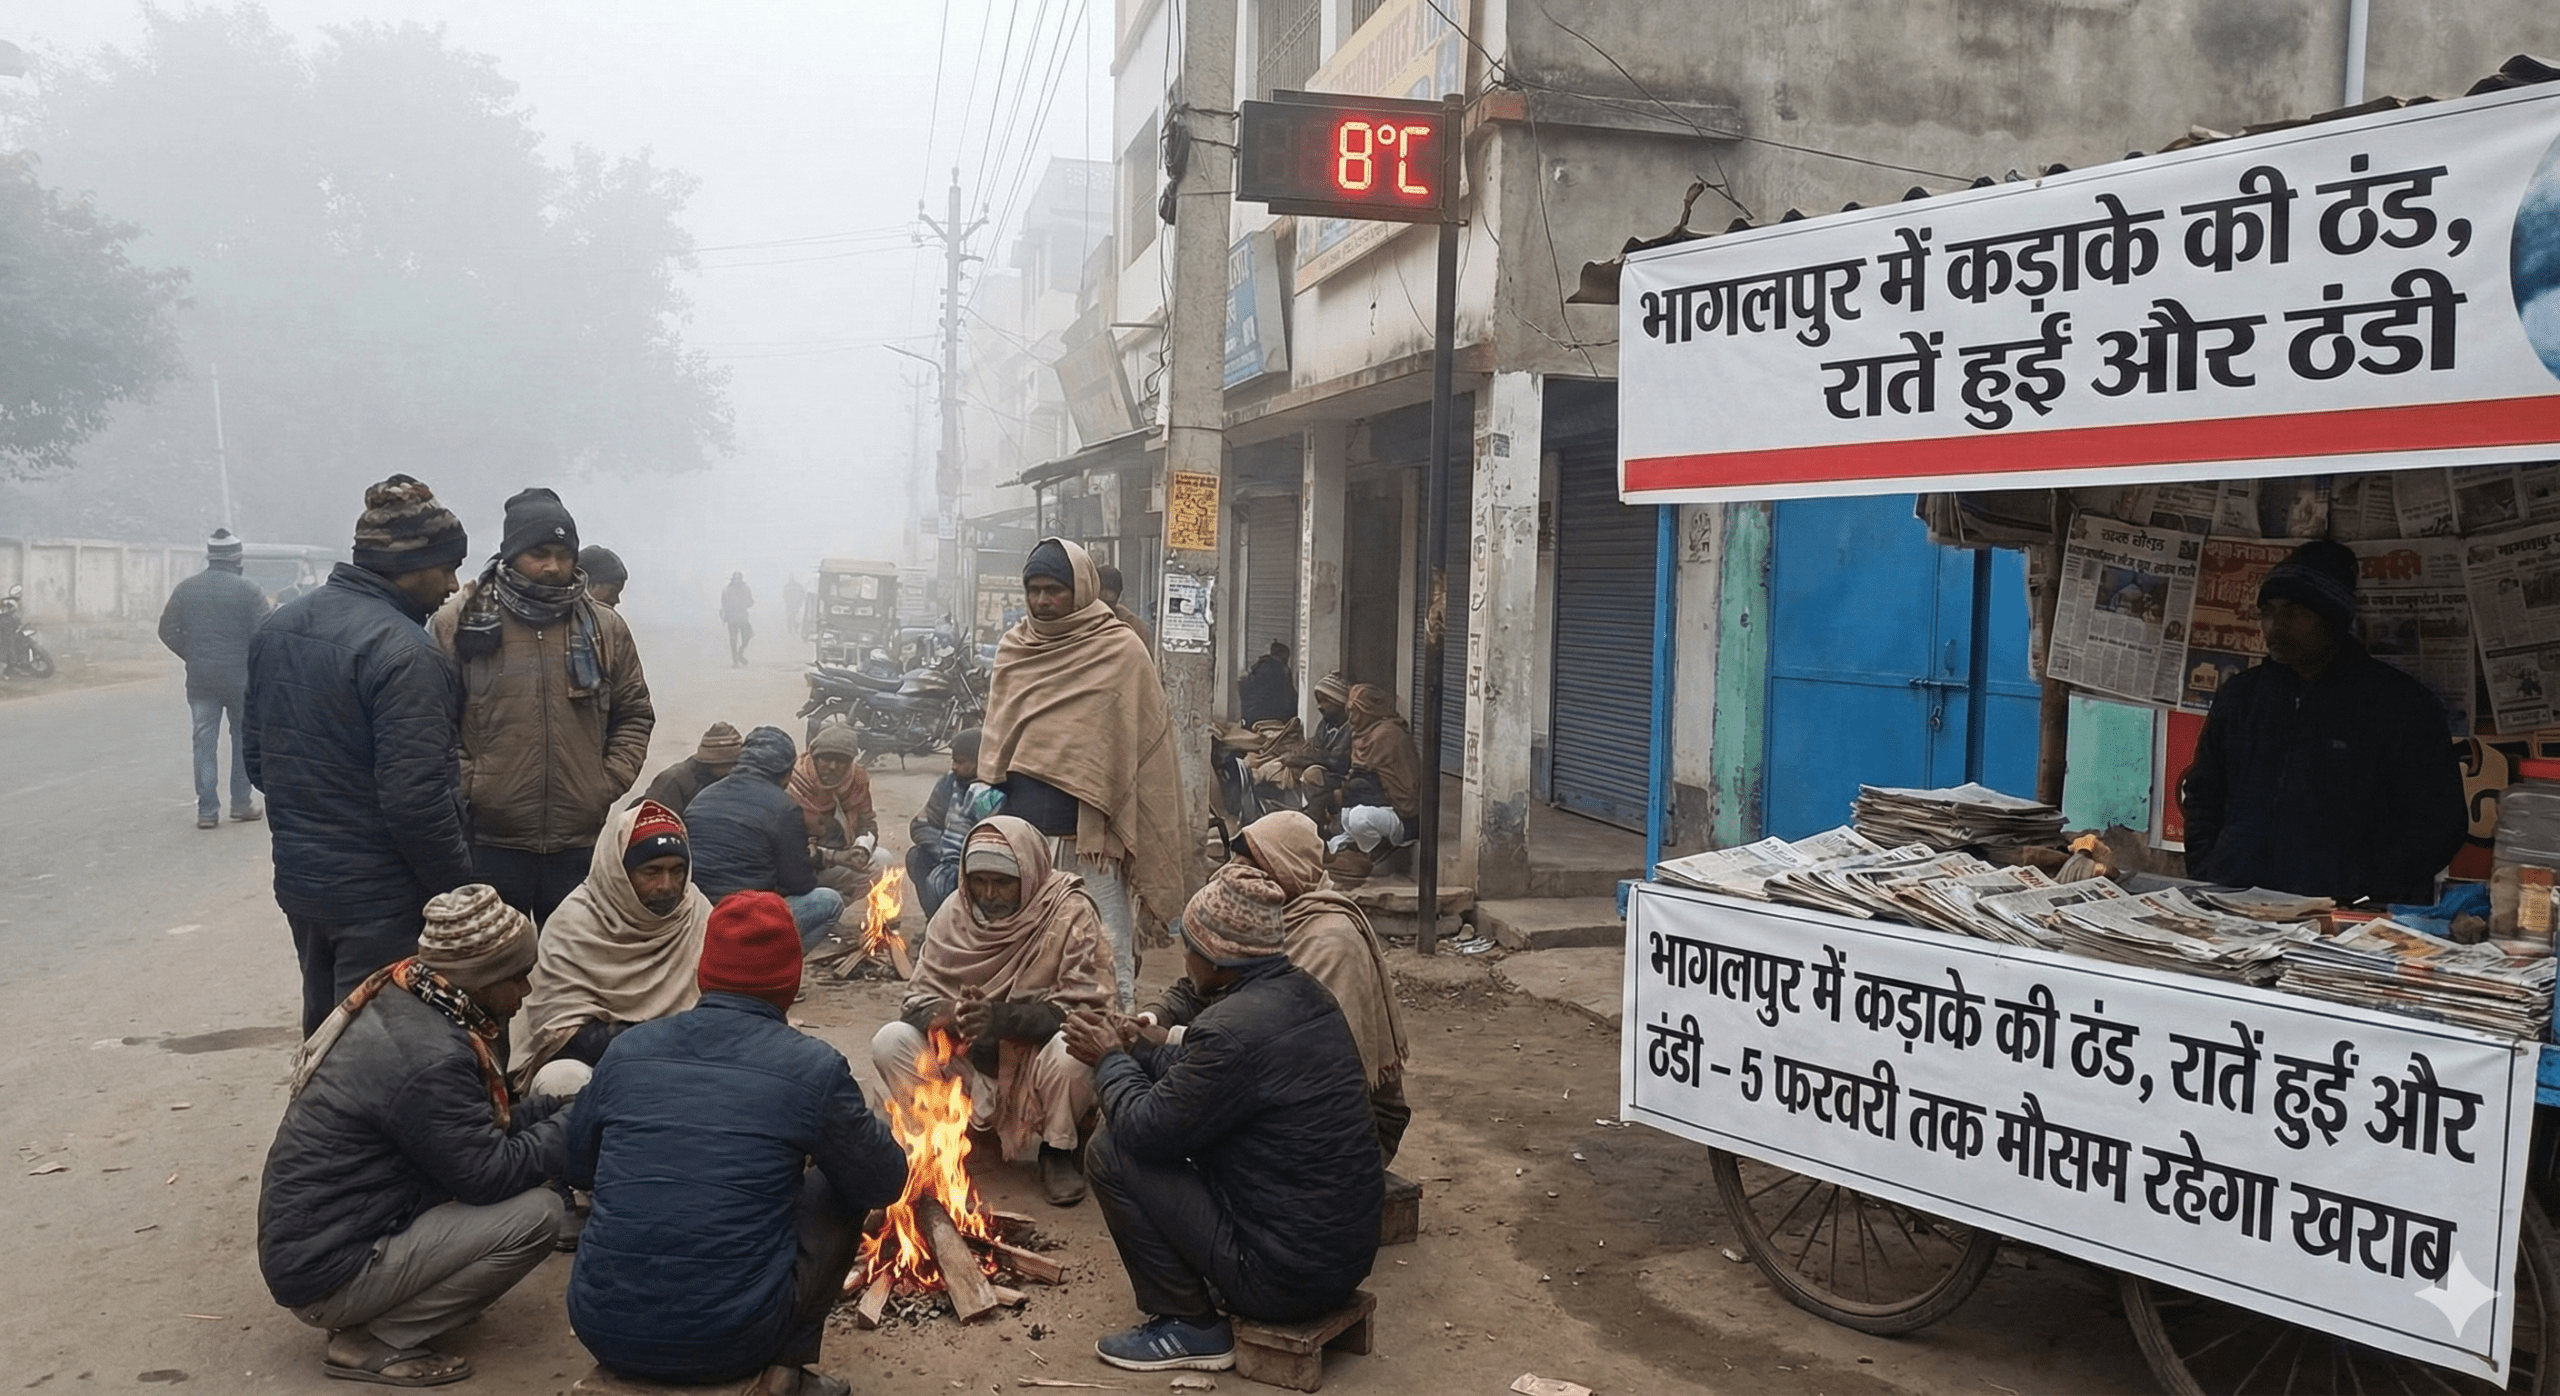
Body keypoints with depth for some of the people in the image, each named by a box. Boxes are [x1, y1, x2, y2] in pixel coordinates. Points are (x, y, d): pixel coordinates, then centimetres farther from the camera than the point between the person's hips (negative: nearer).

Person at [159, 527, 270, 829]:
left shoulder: (185, 589, 5)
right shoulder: (249, 590, -8)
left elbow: (168, 631, 5)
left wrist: (193, 657, 13)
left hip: (200, 679, 3)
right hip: (240, 678, -3)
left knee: (205, 742, 5)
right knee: (244, 740, 12)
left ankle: (207, 810, 2)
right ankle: (241, 803, 17)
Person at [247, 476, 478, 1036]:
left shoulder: (277, 627, 6)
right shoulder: (405, 653, -22)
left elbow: (258, 759, 15)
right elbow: (416, 799, -24)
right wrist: (460, 893, -14)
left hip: (298, 879, 8)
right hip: (381, 895, -8)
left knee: (324, 1033, 22)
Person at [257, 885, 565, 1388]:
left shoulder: (400, 1001, 1)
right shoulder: (427, 1058, -27)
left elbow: (474, 1127, 13)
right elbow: (490, 1175, -19)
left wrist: (559, 1108, 7)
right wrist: (573, 1126, -7)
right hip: (326, 1272, -9)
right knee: (536, 1213, -17)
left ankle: (372, 1313, 10)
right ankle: (374, 1343, -5)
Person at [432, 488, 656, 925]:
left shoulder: (604, 627, 7)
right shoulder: (460, 622, -1)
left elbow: (635, 714, 12)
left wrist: (610, 783, 1)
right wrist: (464, 787, -10)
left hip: (581, 844, 3)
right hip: (488, 842, -2)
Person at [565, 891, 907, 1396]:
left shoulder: (627, 1050, 4)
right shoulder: (813, 1068, -6)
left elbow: (577, 1169, 19)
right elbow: (885, 1182, 7)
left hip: (605, 1332, 4)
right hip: (730, 1340, -3)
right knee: (842, 1190, 18)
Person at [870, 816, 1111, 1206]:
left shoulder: (1070, 914, -16)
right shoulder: (954, 912, -5)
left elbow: (1085, 1009, -21)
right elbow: (919, 997, -3)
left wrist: (1003, 1018, -36)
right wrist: (945, 1017, -29)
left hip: (1037, 1055, -3)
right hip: (969, 1058, 3)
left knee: (1070, 1052, -36)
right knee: (890, 1042, -19)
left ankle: (1057, 1152, -4)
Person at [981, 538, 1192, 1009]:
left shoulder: (1122, 651, -3)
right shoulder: (1014, 648, 12)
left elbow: (1145, 741, -4)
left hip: (1090, 832, -4)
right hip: (1023, 829, 5)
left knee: (1108, 953, -2)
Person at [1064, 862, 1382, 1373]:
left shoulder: (1233, 1027, -25)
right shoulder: (1304, 992, 2)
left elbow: (1144, 1128, -14)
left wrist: (1110, 1060, 2)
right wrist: (1144, 1050, 19)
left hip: (1287, 1276, -9)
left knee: (1110, 1152, -4)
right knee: (1179, 1134, 21)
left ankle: (1189, 1325, 6)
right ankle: (1213, 1292, 21)